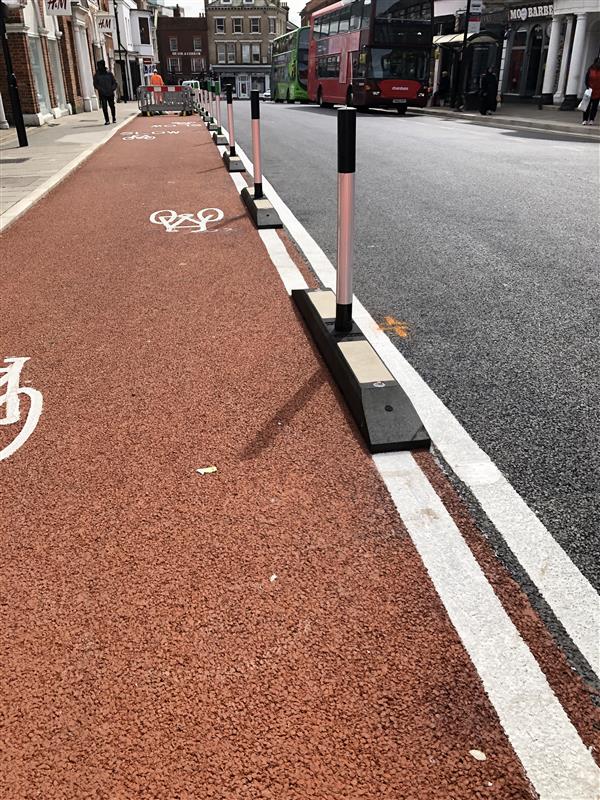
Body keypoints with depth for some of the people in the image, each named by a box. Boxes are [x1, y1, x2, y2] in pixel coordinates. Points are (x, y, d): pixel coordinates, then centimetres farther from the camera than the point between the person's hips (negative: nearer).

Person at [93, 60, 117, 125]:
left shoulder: (109, 74, 8)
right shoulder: (97, 75, 5)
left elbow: (114, 83, 8)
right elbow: (95, 85, 2)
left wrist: (112, 89, -10)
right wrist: (101, 89, -15)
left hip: (110, 94, 1)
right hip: (102, 94, -1)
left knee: (112, 106, 8)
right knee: (104, 107, -9)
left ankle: (114, 119, 25)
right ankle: (106, 120, -7)